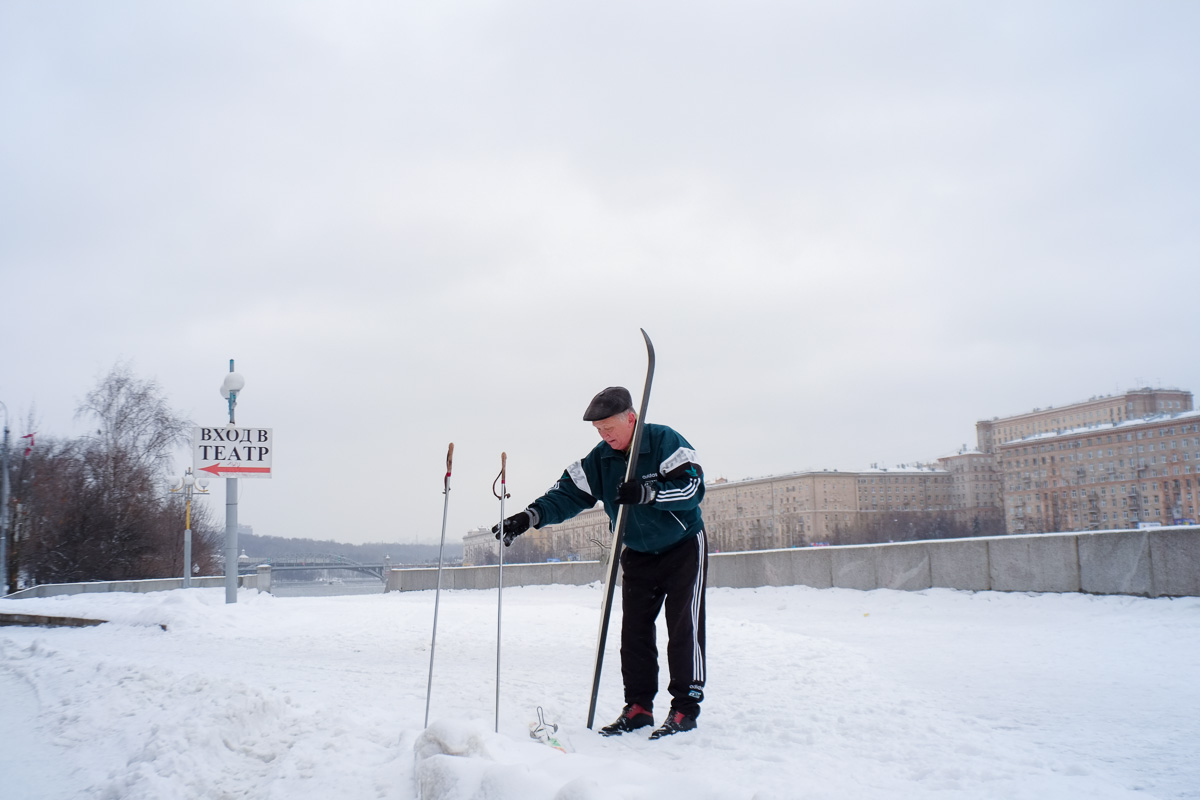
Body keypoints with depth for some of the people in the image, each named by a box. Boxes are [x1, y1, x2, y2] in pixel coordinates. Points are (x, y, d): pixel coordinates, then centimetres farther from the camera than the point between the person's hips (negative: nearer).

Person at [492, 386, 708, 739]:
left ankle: (685, 708, -1)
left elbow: (694, 486, -28)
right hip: (639, 554, 5)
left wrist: (646, 492, -40)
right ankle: (639, 707, 10)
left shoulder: (665, 440, -22)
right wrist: (530, 516, -30)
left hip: (683, 547, -5)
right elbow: (569, 494, -14)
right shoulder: (599, 459, -7)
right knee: (634, 629, 2)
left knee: (683, 627, -8)